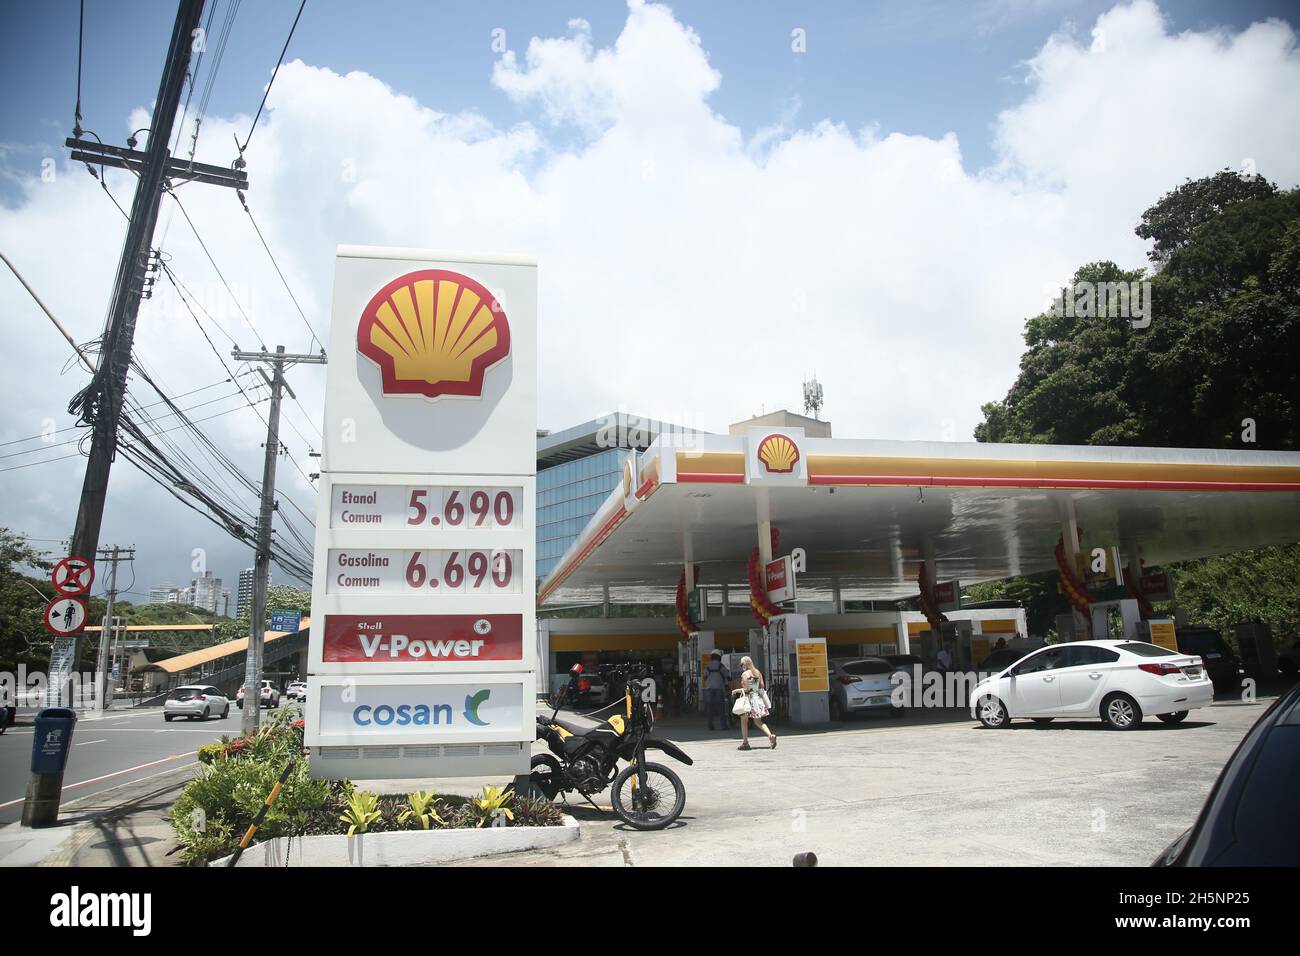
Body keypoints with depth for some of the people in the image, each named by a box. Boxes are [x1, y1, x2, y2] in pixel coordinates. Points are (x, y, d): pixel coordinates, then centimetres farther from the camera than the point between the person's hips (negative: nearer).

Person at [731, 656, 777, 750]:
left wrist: (735, 691, -2)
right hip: (758, 698, 7)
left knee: (744, 721, 7)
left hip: (749, 698, -6)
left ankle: (745, 743, 8)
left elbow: (745, 689, -15)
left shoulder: (745, 674, -12)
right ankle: (770, 735, -7)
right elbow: (762, 686, 8)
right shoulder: (757, 673, 7)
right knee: (758, 722, 13)